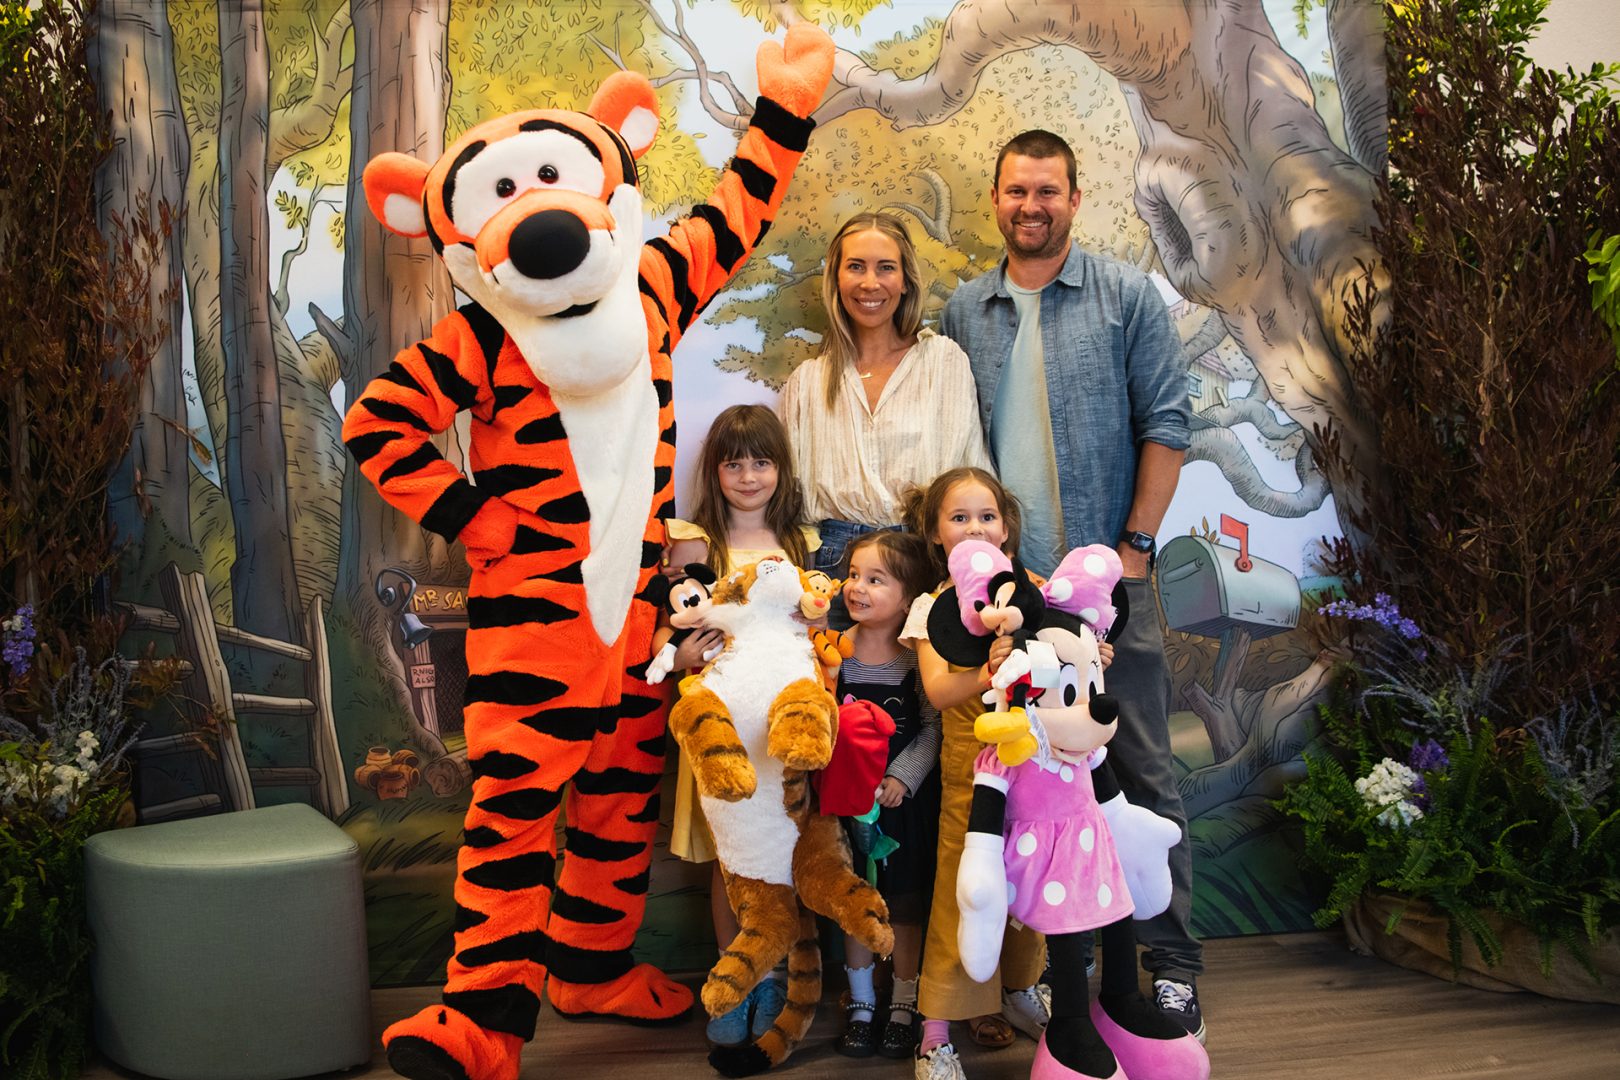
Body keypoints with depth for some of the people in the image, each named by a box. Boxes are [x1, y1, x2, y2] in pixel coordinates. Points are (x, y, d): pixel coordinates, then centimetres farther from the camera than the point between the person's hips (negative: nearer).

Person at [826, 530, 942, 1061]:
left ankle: (904, 1006, 22)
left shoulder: (919, 657, -9)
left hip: (906, 794, -2)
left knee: (906, 902, 6)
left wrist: (903, 778, -15)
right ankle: (860, 1004, 25)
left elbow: (933, 728, -8)